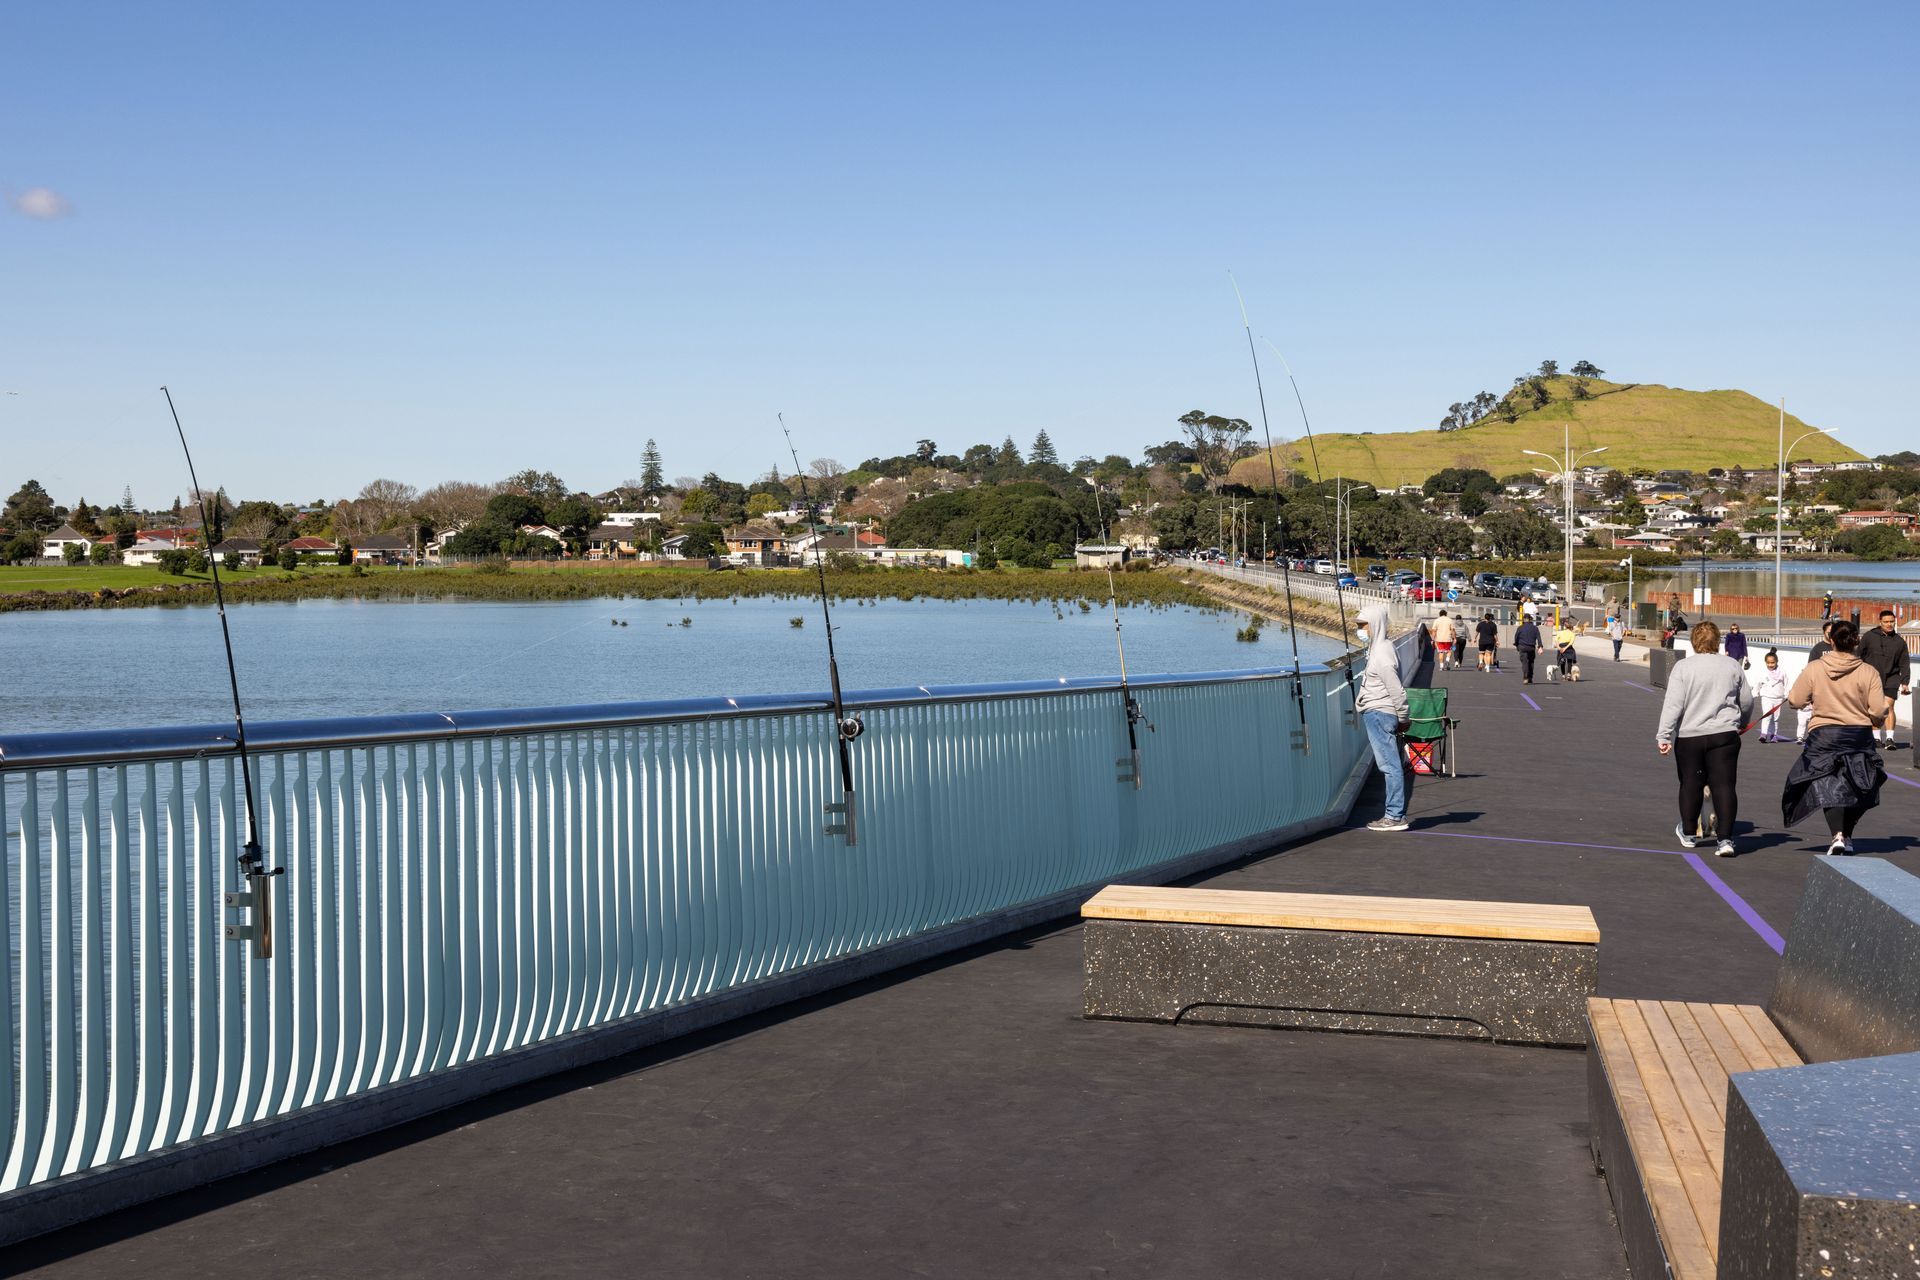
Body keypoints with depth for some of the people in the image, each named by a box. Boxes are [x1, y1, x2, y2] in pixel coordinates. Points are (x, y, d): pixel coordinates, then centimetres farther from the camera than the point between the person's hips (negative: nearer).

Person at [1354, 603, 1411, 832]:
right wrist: (1401, 719, 21)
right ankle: (1397, 813, 16)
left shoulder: (1381, 654, -16)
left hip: (1379, 714, -11)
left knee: (1390, 766, -8)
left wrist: (1403, 718, -11)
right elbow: (1393, 689, 21)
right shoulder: (1379, 648, 16)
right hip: (1377, 714, 11)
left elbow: (1396, 689, -18)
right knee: (1393, 765, 12)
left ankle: (1395, 816, -7)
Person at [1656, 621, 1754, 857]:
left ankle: (1688, 833, 27)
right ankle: (1725, 838, -9)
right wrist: (1742, 723, 33)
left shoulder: (1683, 668, -5)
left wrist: (1664, 735, -10)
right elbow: (1747, 701, 14)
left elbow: (1673, 704, -12)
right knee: (1724, 785, -1)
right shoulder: (1732, 666, 4)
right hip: (1724, 734, 1)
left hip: (1689, 735, -1)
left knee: (1691, 784, 12)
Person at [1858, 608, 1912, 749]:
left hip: (1891, 680, 0)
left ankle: (1889, 738, -12)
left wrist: (1905, 683, 3)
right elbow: (1859, 657, 5)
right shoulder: (1869, 637, 0)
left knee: (1889, 707, -11)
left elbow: (1904, 664, 8)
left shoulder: (1899, 641, 5)